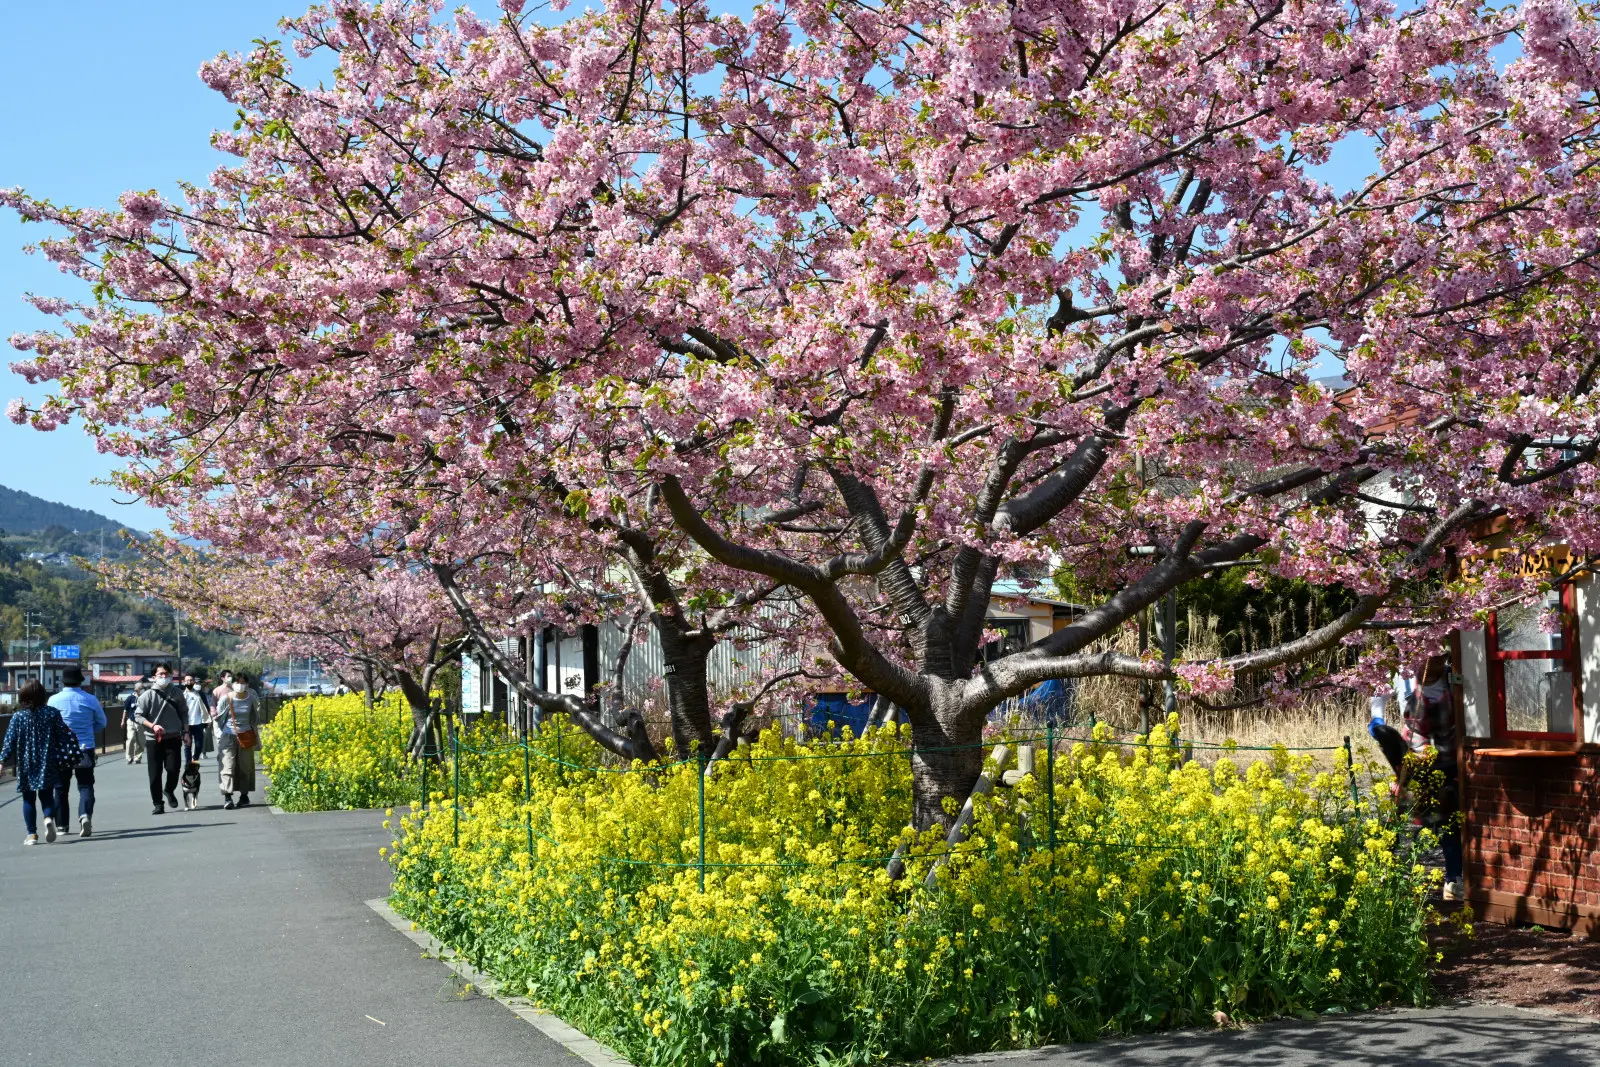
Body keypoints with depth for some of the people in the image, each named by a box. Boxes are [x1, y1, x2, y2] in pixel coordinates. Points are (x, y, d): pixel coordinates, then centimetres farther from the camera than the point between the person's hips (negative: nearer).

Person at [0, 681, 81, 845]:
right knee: (47, 795, 10)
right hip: (48, 764, 1)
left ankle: (32, 834, 6)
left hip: (26, 765, -1)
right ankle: (49, 818, -19)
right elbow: (64, 735, -1)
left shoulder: (18, 717, -5)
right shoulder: (51, 714, -3)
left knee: (28, 799, 9)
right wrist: (73, 754, 8)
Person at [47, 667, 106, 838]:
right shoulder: (90, 699, -4)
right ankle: (85, 814, -22)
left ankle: (61, 825, 17)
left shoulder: (54, 700, -7)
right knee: (85, 785, 3)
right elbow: (101, 723, 6)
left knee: (61, 787, 13)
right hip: (85, 749, 0)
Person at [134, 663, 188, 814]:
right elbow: (139, 715, -1)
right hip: (153, 739, -1)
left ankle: (170, 791, 25)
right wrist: (153, 726, -15)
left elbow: (184, 714, 13)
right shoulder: (148, 695, -2)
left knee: (173, 768, -6)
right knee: (155, 773, 0)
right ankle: (157, 804, 10)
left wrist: (185, 731, 6)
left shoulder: (177, 693, 6)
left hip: (173, 738, 1)